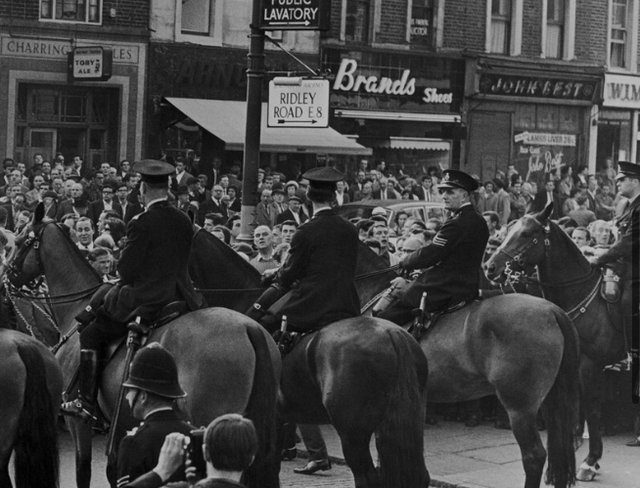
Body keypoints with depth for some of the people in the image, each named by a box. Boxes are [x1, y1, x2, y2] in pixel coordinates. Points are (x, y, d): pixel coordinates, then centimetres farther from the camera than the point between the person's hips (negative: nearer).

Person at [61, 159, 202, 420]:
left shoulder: (141, 223, -15)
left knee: (91, 335, 6)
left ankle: (86, 402, 4)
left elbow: (126, 270, -11)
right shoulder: (184, 221, 4)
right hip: (179, 298, 7)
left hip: (144, 300, -7)